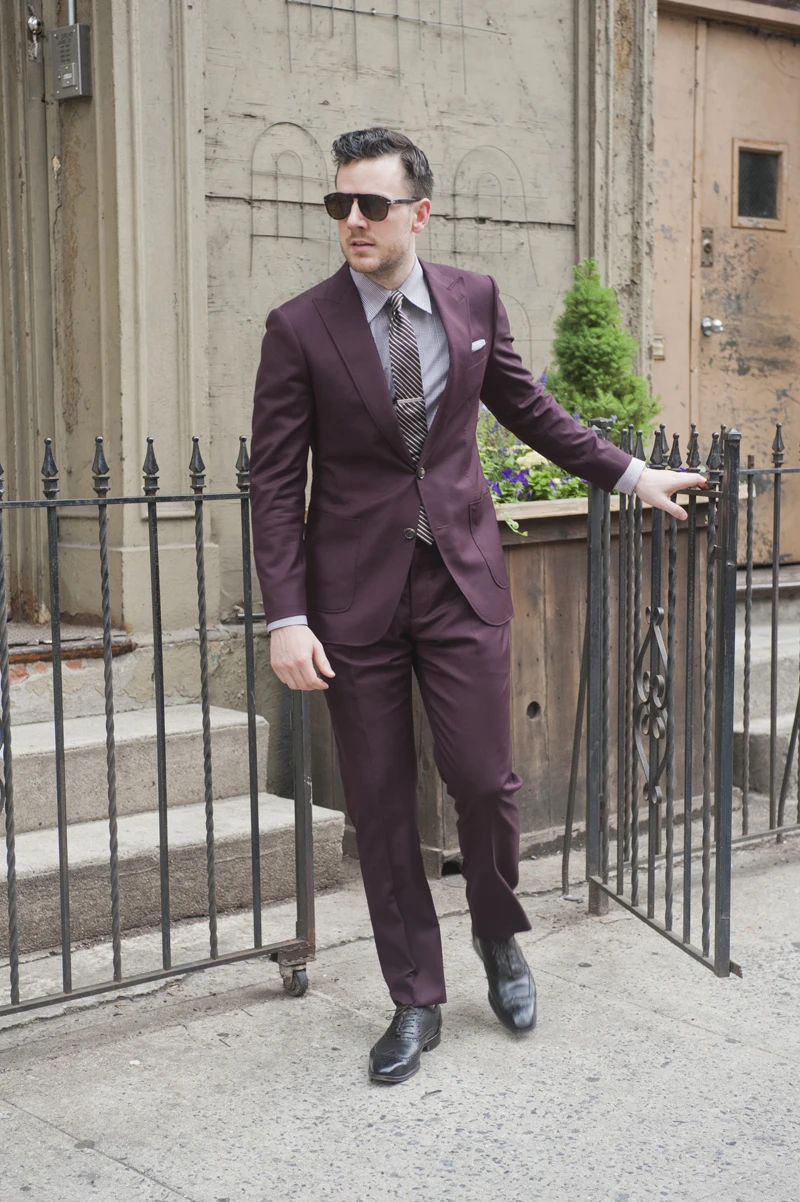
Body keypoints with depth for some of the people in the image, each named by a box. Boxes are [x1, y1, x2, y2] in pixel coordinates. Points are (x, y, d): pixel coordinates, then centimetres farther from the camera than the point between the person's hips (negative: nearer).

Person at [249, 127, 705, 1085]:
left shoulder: (473, 299, 3)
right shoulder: (300, 329, -5)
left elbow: (529, 408, 18)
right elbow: (275, 482, -5)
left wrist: (629, 473, 17)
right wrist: (286, 618, -12)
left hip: (462, 578, 2)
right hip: (356, 592, -1)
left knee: (483, 781, -1)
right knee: (379, 806, 4)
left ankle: (498, 938, 30)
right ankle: (415, 1001, 20)